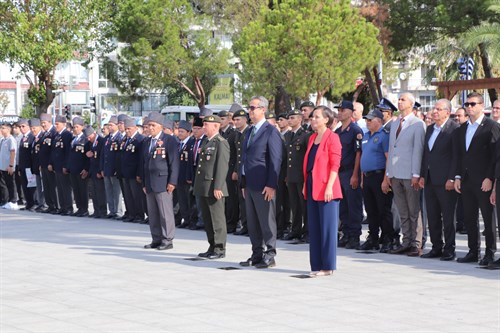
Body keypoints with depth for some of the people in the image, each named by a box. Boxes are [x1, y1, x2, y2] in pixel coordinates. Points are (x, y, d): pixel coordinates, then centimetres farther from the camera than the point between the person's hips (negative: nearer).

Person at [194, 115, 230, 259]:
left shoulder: (221, 143, -10)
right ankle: (212, 247, 19)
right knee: (207, 218, 12)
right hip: (203, 187, 9)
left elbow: (222, 166, -16)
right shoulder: (207, 142, 17)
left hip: (214, 187, -9)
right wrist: (198, 186, 19)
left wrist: (217, 187, -20)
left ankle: (220, 249, 1)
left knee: (217, 218, -3)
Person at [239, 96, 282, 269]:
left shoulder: (271, 131, -9)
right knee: (252, 222, 12)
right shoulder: (250, 131, 17)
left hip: (263, 185, -8)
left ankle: (269, 256, 3)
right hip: (250, 184, 8)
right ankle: (257, 254, 19)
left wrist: (271, 185, -19)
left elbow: (276, 160, -14)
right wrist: (244, 183, 15)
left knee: (267, 221, -2)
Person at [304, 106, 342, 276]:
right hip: (312, 188, 8)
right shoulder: (312, 138, 16)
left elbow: (335, 164, -12)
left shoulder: (332, 137, -8)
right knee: (314, 228, 9)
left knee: (327, 228, -4)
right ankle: (317, 265, 14)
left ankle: (328, 266, 1)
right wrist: (306, 185, 14)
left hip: (326, 189, -8)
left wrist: (329, 186, -18)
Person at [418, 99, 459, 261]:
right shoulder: (430, 129, 15)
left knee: (448, 217, -2)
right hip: (430, 180, 8)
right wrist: (422, 175, 12)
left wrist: (451, 179, -16)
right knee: (432, 216, 10)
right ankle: (437, 247, 17)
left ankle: (449, 249, 4)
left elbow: (456, 156, -12)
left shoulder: (454, 129, -9)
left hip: (445, 181, -8)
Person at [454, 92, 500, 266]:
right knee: (469, 218, 8)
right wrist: (458, 176, 9)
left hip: (484, 181, -7)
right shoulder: (462, 129, 16)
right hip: (467, 180, 7)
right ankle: (473, 251, 15)